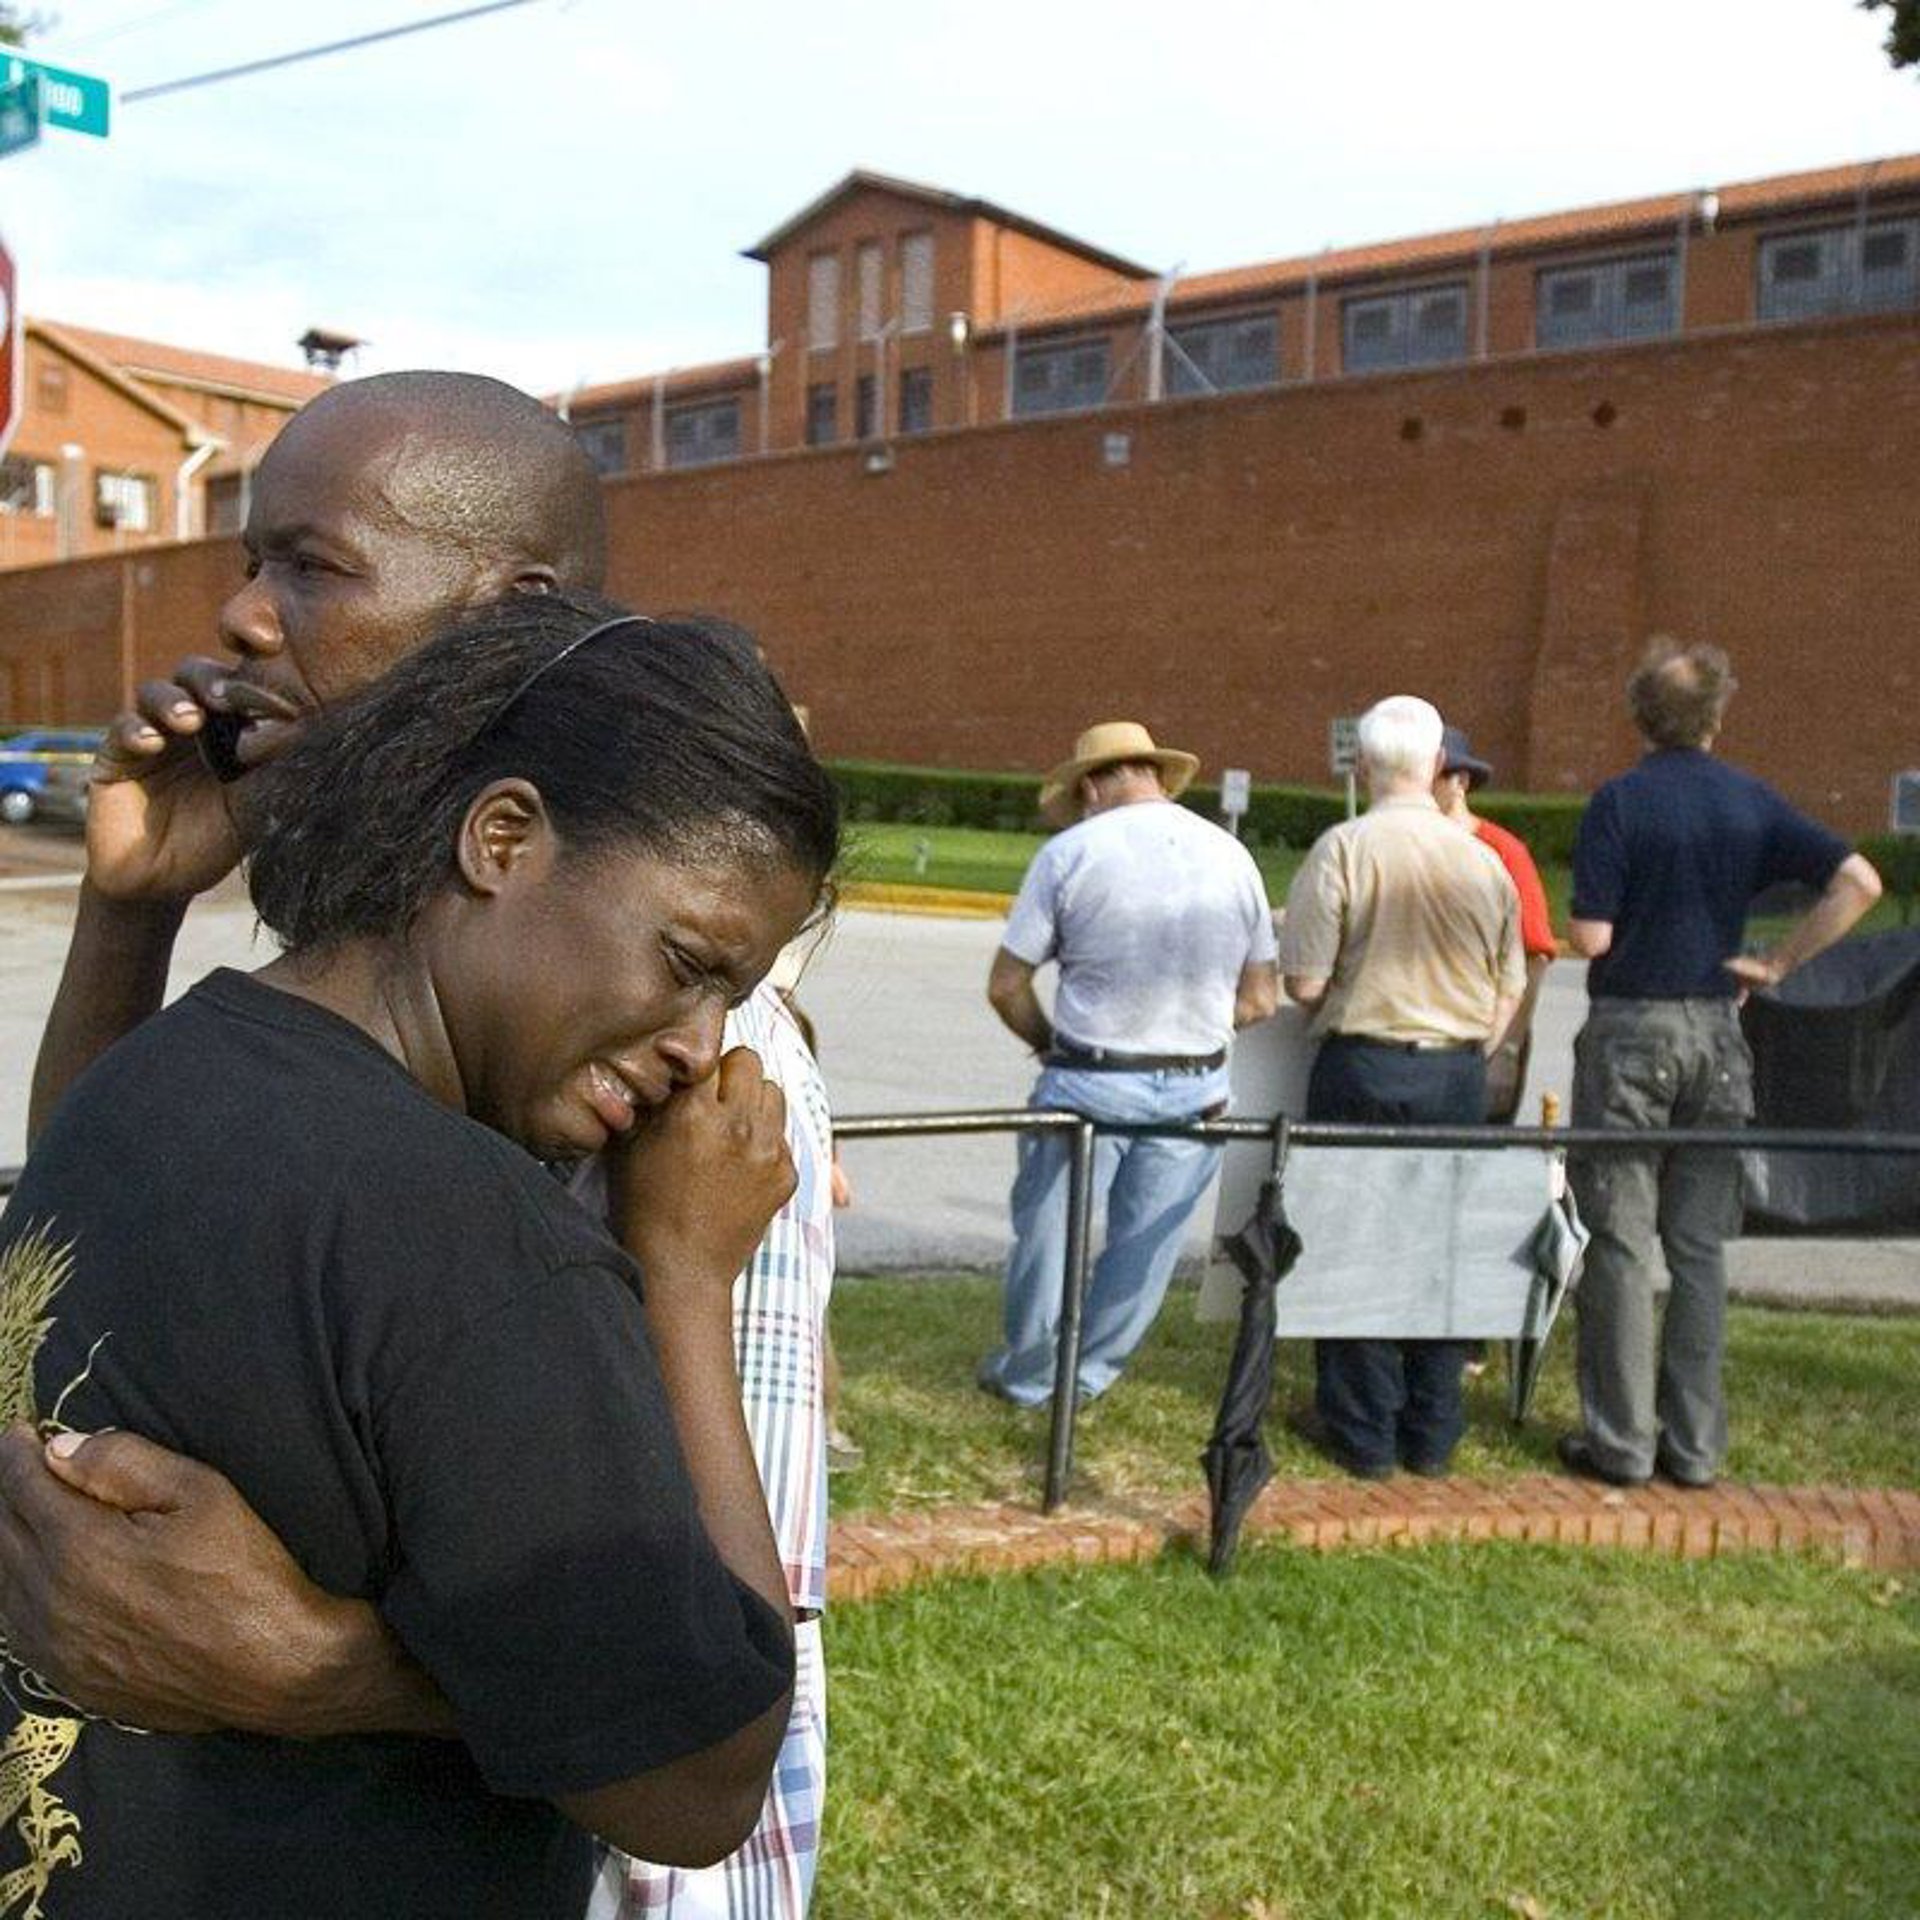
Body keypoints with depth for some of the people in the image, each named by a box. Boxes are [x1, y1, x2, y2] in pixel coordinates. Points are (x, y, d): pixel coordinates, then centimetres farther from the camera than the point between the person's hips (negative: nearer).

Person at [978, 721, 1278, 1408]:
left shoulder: (1069, 852, -8)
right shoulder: (1233, 856, 3)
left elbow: (1006, 986, -6)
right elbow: (1260, 999, 7)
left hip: (1088, 1083, -3)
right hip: (1196, 1088, 3)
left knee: (1049, 1231, 15)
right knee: (1145, 1240, 17)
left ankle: (1028, 1374, 30)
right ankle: (1092, 1371, 33)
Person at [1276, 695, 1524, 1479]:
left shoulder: (1344, 848, -11)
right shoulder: (1485, 862, 2)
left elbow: (1304, 981, -12)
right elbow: (1507, 994, 7)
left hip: (1362, 1068, -3)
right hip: (1459, 1075, 4)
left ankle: (1362, 1434, 16)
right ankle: (1431, 1434, 22)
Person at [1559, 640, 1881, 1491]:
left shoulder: (1619, 802, -9)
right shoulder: (1753, 802, 4)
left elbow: (1589, 936, -15)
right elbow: (1858, 882, -5)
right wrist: (1778, 963, 0)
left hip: (1629, 1032, -4)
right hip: (1715, 1034, 4)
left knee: (1620, 1243, 3)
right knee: (1700, 1247, 10)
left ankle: (1621, 1439, 7)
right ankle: (1694, 1444, 15)